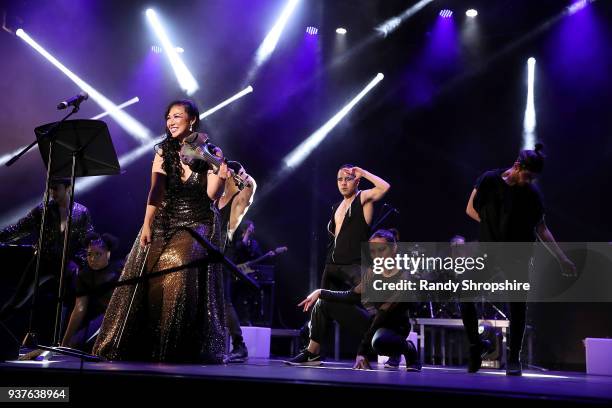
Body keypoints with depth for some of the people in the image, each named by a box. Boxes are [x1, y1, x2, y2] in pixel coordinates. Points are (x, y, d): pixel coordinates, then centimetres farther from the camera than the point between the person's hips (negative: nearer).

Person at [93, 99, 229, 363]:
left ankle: (180, 348, -10)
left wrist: (221, 176, -30)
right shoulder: (163, 151, 4)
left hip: (197, 224, -3)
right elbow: (156, 191, -5)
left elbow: (212, 195, -10)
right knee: (149, 277, -6)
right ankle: (144, 344, 7)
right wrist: (147, 225, -16)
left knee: (181, 274, -21)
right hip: (165, 222, 3)